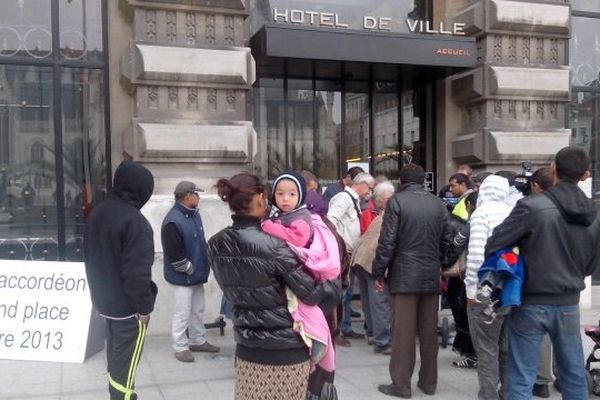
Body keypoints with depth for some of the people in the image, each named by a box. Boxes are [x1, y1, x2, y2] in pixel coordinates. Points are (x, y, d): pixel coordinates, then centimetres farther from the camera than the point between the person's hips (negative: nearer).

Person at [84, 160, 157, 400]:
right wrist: (144, 307, -16)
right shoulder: (134, 221, -22)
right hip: (127, 305, -9)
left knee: (115, 353, 21)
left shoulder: (97, 214, 8)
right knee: (125, 360, 1)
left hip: (104, 299, 9)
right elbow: (138, 271, -25)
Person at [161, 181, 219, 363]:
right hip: (182, 277, -9)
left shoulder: (194, 214, 7)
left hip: (196, 274, 9)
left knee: (198, 310, 18)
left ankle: (198, 341, 32)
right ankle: (180, 347, 15)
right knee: (182, 313, 1)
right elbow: (174, 254, -25)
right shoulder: (173, 221, -23)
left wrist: (201, 267, 12)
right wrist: (191, 270, -15)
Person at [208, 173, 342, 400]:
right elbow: (312, 292, -16)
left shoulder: (215, 246, -2)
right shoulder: (273, 246, -20)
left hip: (247, 350, 5)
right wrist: (334, 282, 2)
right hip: (289, 351, -5)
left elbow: (233, 292, 7)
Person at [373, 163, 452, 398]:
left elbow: (387, 241, -12)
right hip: (431, 276, 5)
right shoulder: (438, 204, 6)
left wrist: (379, 272, -3)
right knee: (429, 332, 12)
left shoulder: (396, 201, -8)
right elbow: (447, 240, 7)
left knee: (403, 332, 1)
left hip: (404, 275, -4)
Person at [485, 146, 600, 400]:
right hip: (569, 305, 5)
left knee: (522, 379, 3)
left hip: (531, 304, -5)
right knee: (574, 376, 19)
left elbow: (492, 247, -14)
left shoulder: (532, 207, -18)